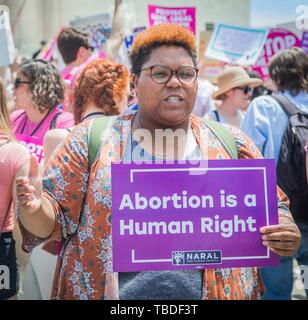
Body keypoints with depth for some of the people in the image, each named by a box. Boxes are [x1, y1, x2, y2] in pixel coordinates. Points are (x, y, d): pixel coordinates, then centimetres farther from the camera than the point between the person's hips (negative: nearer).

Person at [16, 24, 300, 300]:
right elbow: (56, 216, -2)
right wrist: (35, 208, -23)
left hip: (217, 292, 2)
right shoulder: (91, 139, -1)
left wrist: (285, 233, -14)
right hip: (107, 292, -1)